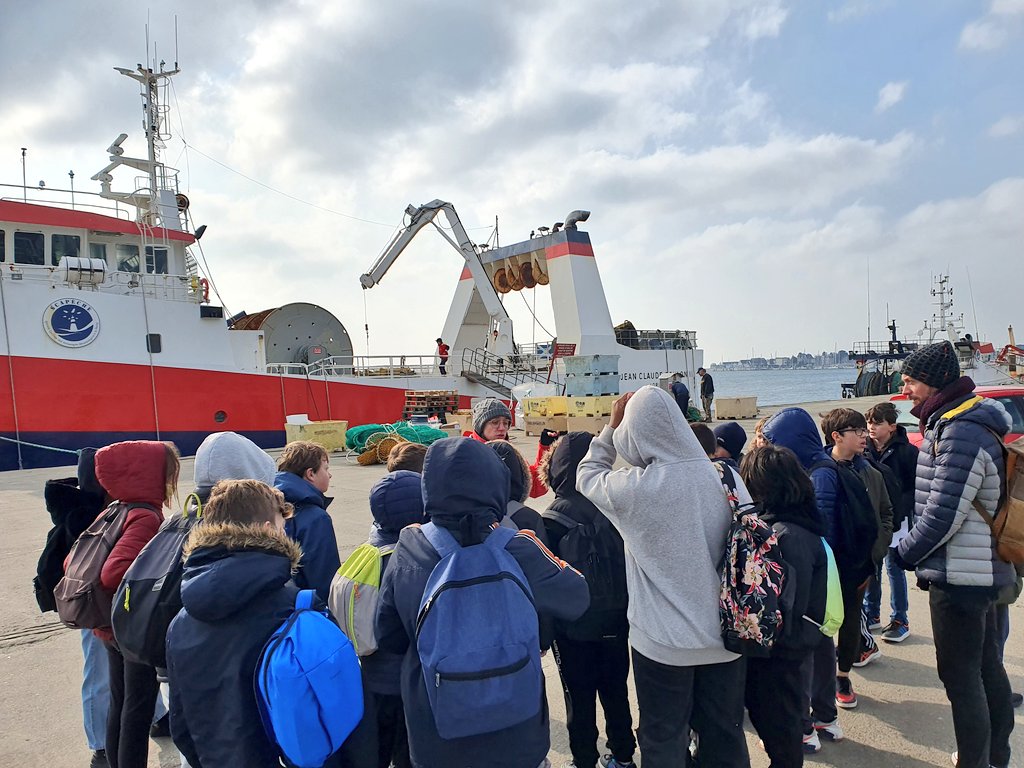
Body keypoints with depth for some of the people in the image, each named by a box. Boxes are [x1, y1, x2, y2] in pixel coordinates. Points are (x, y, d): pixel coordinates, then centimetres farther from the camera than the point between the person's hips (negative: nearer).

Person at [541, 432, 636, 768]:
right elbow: (628, 559, 3)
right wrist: (624, 604, 14)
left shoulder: (555, 518, -21)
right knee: (616, 691, 20)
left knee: (580, 697, 11)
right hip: (616, 620, 5)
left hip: (576, 627, -4)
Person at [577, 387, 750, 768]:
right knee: (725, 735, 21)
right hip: (723, 633, 4)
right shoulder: (720, 476, -8)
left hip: (664, 640, -4)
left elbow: (588, 475, 0)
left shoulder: (635, 487, -21)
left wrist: (612, 425, 5)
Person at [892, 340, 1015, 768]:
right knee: (986, 665, 21)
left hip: (960, 575, -10)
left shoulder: (960, 434, -22)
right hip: (981, 570, 10)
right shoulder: (963, 424, 10)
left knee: (960, 675, 1)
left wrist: (904, 554, -8)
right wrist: (917, 554, 14)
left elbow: (942, 516, -23)